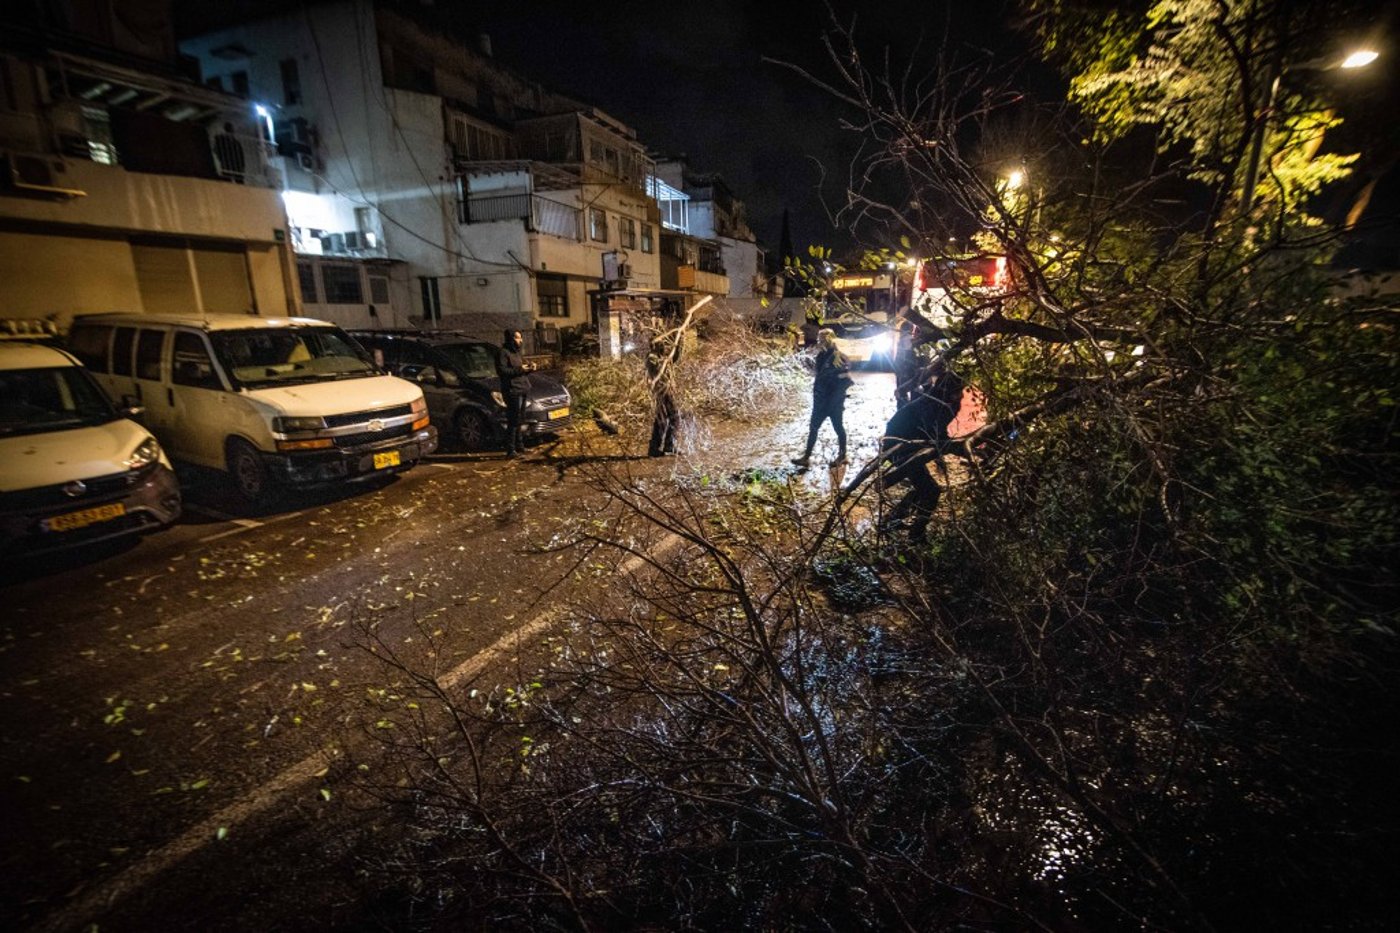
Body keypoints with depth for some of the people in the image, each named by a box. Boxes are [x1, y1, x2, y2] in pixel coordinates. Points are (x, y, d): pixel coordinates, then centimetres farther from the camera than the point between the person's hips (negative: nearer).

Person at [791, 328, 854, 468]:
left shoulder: (840, 358, -17)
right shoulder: (821, 356, 5)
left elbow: (846, 380, -19)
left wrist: (834, 397, -18)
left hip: (834, 402, -7)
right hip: (821, 400, 7)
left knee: (838, 427, 7)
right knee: (813, 427, 8)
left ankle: (842, 456, 22)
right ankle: (806, 457, 14)